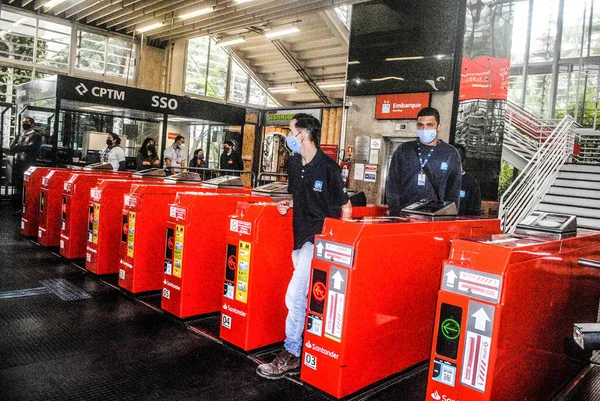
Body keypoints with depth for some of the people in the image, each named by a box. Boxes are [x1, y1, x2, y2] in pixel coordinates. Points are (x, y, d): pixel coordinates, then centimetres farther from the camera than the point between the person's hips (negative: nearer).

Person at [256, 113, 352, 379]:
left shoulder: (328, 167, -14)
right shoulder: (294, 163, 7)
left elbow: (346, 207, -8)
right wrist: (288, 204, 2)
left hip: (320, 238, -8)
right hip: (301, 237, 8)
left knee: (295, 294, -13)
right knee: (303, 297, 13)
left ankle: (290, 356, 0)